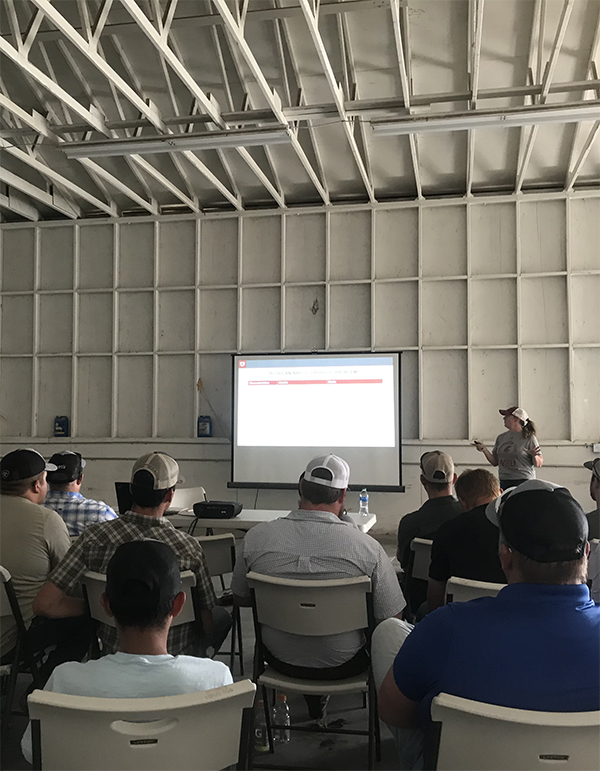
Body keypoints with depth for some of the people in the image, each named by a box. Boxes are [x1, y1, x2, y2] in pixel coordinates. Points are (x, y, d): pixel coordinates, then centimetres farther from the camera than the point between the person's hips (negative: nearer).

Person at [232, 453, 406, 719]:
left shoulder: (257, 537, -16)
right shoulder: (367, 547, -23)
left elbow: (240, 597, 1)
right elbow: (391, 617, -12)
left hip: (280, 659, 2)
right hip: (342, 665, -2)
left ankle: (314, 703, 40)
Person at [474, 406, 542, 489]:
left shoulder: (529, 438, -1)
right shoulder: (501, 437, 12)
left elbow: (539, 464, -1)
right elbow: (495, 462, 15)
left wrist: (534, 456, -21)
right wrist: (484, 450, 1)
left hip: (523, 481, -4)